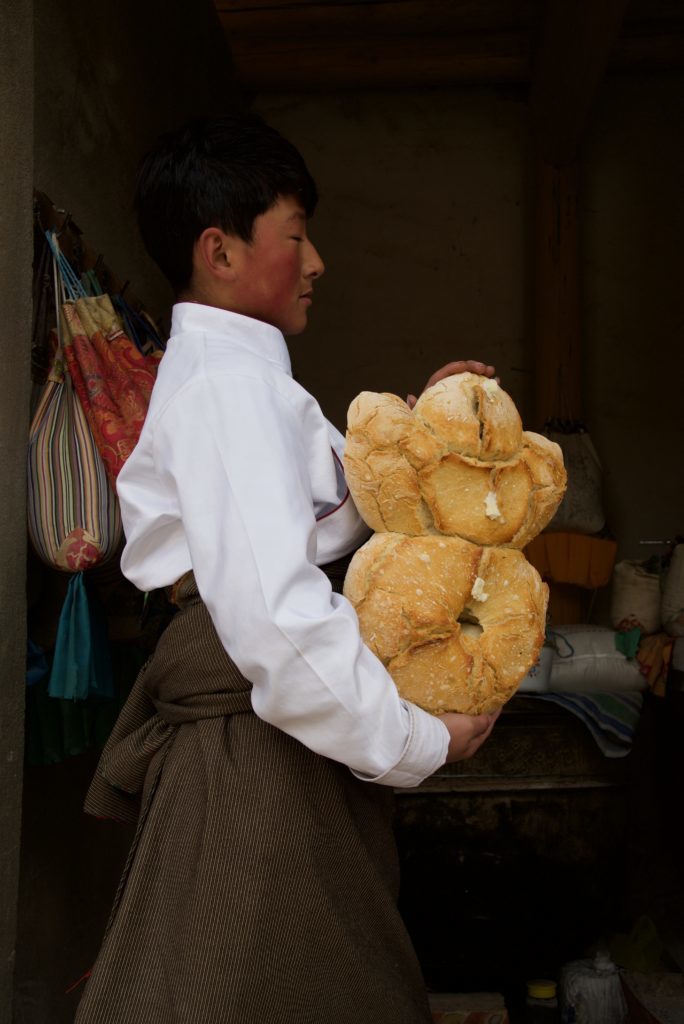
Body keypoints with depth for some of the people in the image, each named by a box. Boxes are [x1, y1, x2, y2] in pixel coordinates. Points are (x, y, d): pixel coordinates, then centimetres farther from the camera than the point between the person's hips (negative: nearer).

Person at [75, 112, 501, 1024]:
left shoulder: (218, 371, 17)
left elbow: (332, 512, 21)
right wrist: (420, 742, -20)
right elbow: (275, 612, -30)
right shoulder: (230, 381, -18)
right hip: (258, 751, -11)